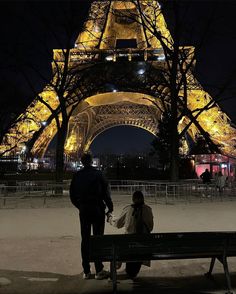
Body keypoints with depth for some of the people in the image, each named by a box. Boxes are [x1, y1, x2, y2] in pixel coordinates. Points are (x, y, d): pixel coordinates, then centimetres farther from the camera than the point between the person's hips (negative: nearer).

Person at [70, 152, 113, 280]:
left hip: (83, 210, 3)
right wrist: (110, 206, 1)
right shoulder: (98, 174, -7)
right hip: (97, 209, -3)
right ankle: (99, 271, 6)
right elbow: (105, 192, -8)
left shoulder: (77, 175, 3)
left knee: (85, 240, 9)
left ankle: (86, 271, 15)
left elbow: (72, 194, 7)